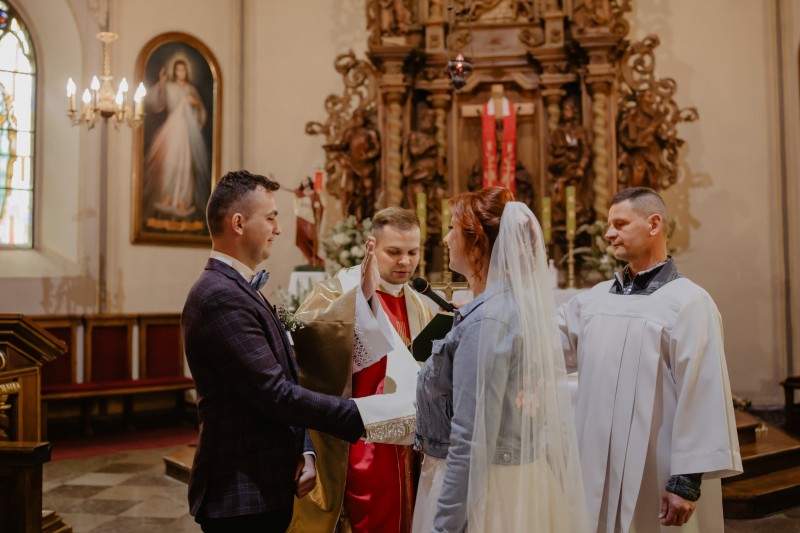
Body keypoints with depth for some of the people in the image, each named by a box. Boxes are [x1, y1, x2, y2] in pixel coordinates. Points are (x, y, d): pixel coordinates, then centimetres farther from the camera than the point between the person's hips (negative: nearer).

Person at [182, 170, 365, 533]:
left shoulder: (237, 289, 12)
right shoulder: (220, 297, -20)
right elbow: (275, 394, -24)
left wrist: (303, 451, 1)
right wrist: (361, 417, -18)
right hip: (241, 495, -9)